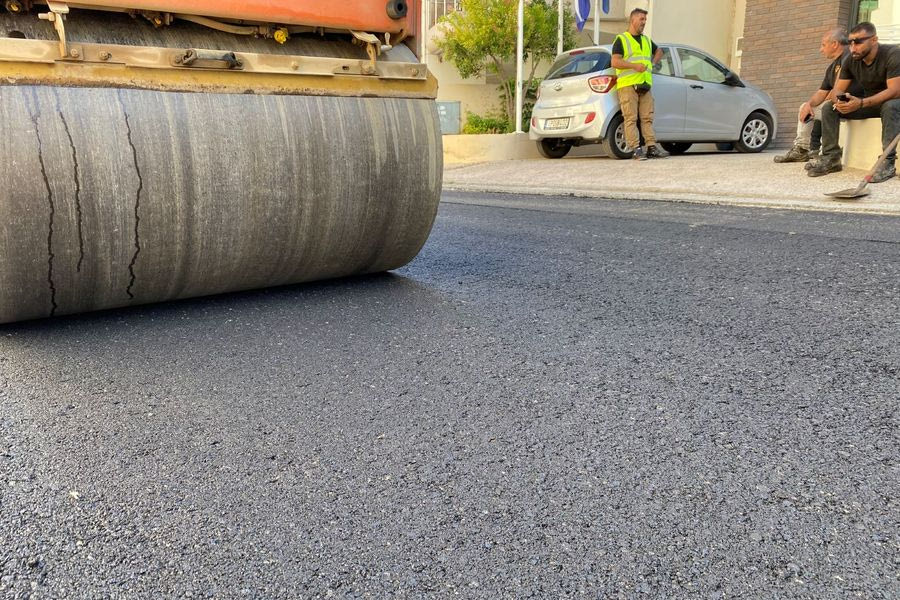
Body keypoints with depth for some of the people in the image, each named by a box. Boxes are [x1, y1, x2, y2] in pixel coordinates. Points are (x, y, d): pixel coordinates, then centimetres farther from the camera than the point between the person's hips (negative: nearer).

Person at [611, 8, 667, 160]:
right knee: (631, 119, -9)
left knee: (647, 118, 2)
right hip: (627, 85, -6)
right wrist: (635, 66, -19)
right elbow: (615, 62, -9)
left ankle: (652, 148, 0)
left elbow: (659, 52, 39)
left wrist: (652, 62, 18)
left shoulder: (647, 40, 22)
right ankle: (636, 149, -12)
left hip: (645, 85, 6)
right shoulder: (621, 39, 2)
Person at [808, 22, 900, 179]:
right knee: (828, 107, -9)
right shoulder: (851, 60, -5)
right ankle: (831, 158, -14)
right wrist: (839, 101, -31)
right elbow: (838, 89, -4)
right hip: (867, 103, 6)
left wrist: (861, 103, -44)